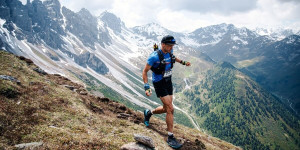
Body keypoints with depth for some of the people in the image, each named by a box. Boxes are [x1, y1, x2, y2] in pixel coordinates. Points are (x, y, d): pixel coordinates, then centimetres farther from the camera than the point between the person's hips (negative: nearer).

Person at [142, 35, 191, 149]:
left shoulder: (169, 52, -2)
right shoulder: (154, 56, -23)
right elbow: (145, 71, -18)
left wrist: (183, 62, 27)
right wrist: (146, 87, -26)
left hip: (168, 82, 8)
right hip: (159, 84, -7)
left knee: (166, 109, 14)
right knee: (170, 109, -13)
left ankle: (148, 113, 42)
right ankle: (170, 137, -2)